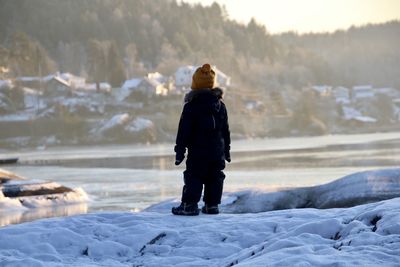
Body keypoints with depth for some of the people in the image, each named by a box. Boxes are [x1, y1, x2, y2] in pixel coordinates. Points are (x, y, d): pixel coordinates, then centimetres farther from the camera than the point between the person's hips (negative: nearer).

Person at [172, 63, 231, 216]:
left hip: (198, 151, -5)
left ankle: (189, 205, -8)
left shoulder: (191, 106, -8)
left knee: (194, 176, -2)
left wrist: (180, 150, -4)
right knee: (215, 177, 10)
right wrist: (226, 149, 22)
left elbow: (184, 130, -8)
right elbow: (225, 130, 15)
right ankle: (212, 205, 11)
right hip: (218, 150, 5)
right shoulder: (220, 105, 9)